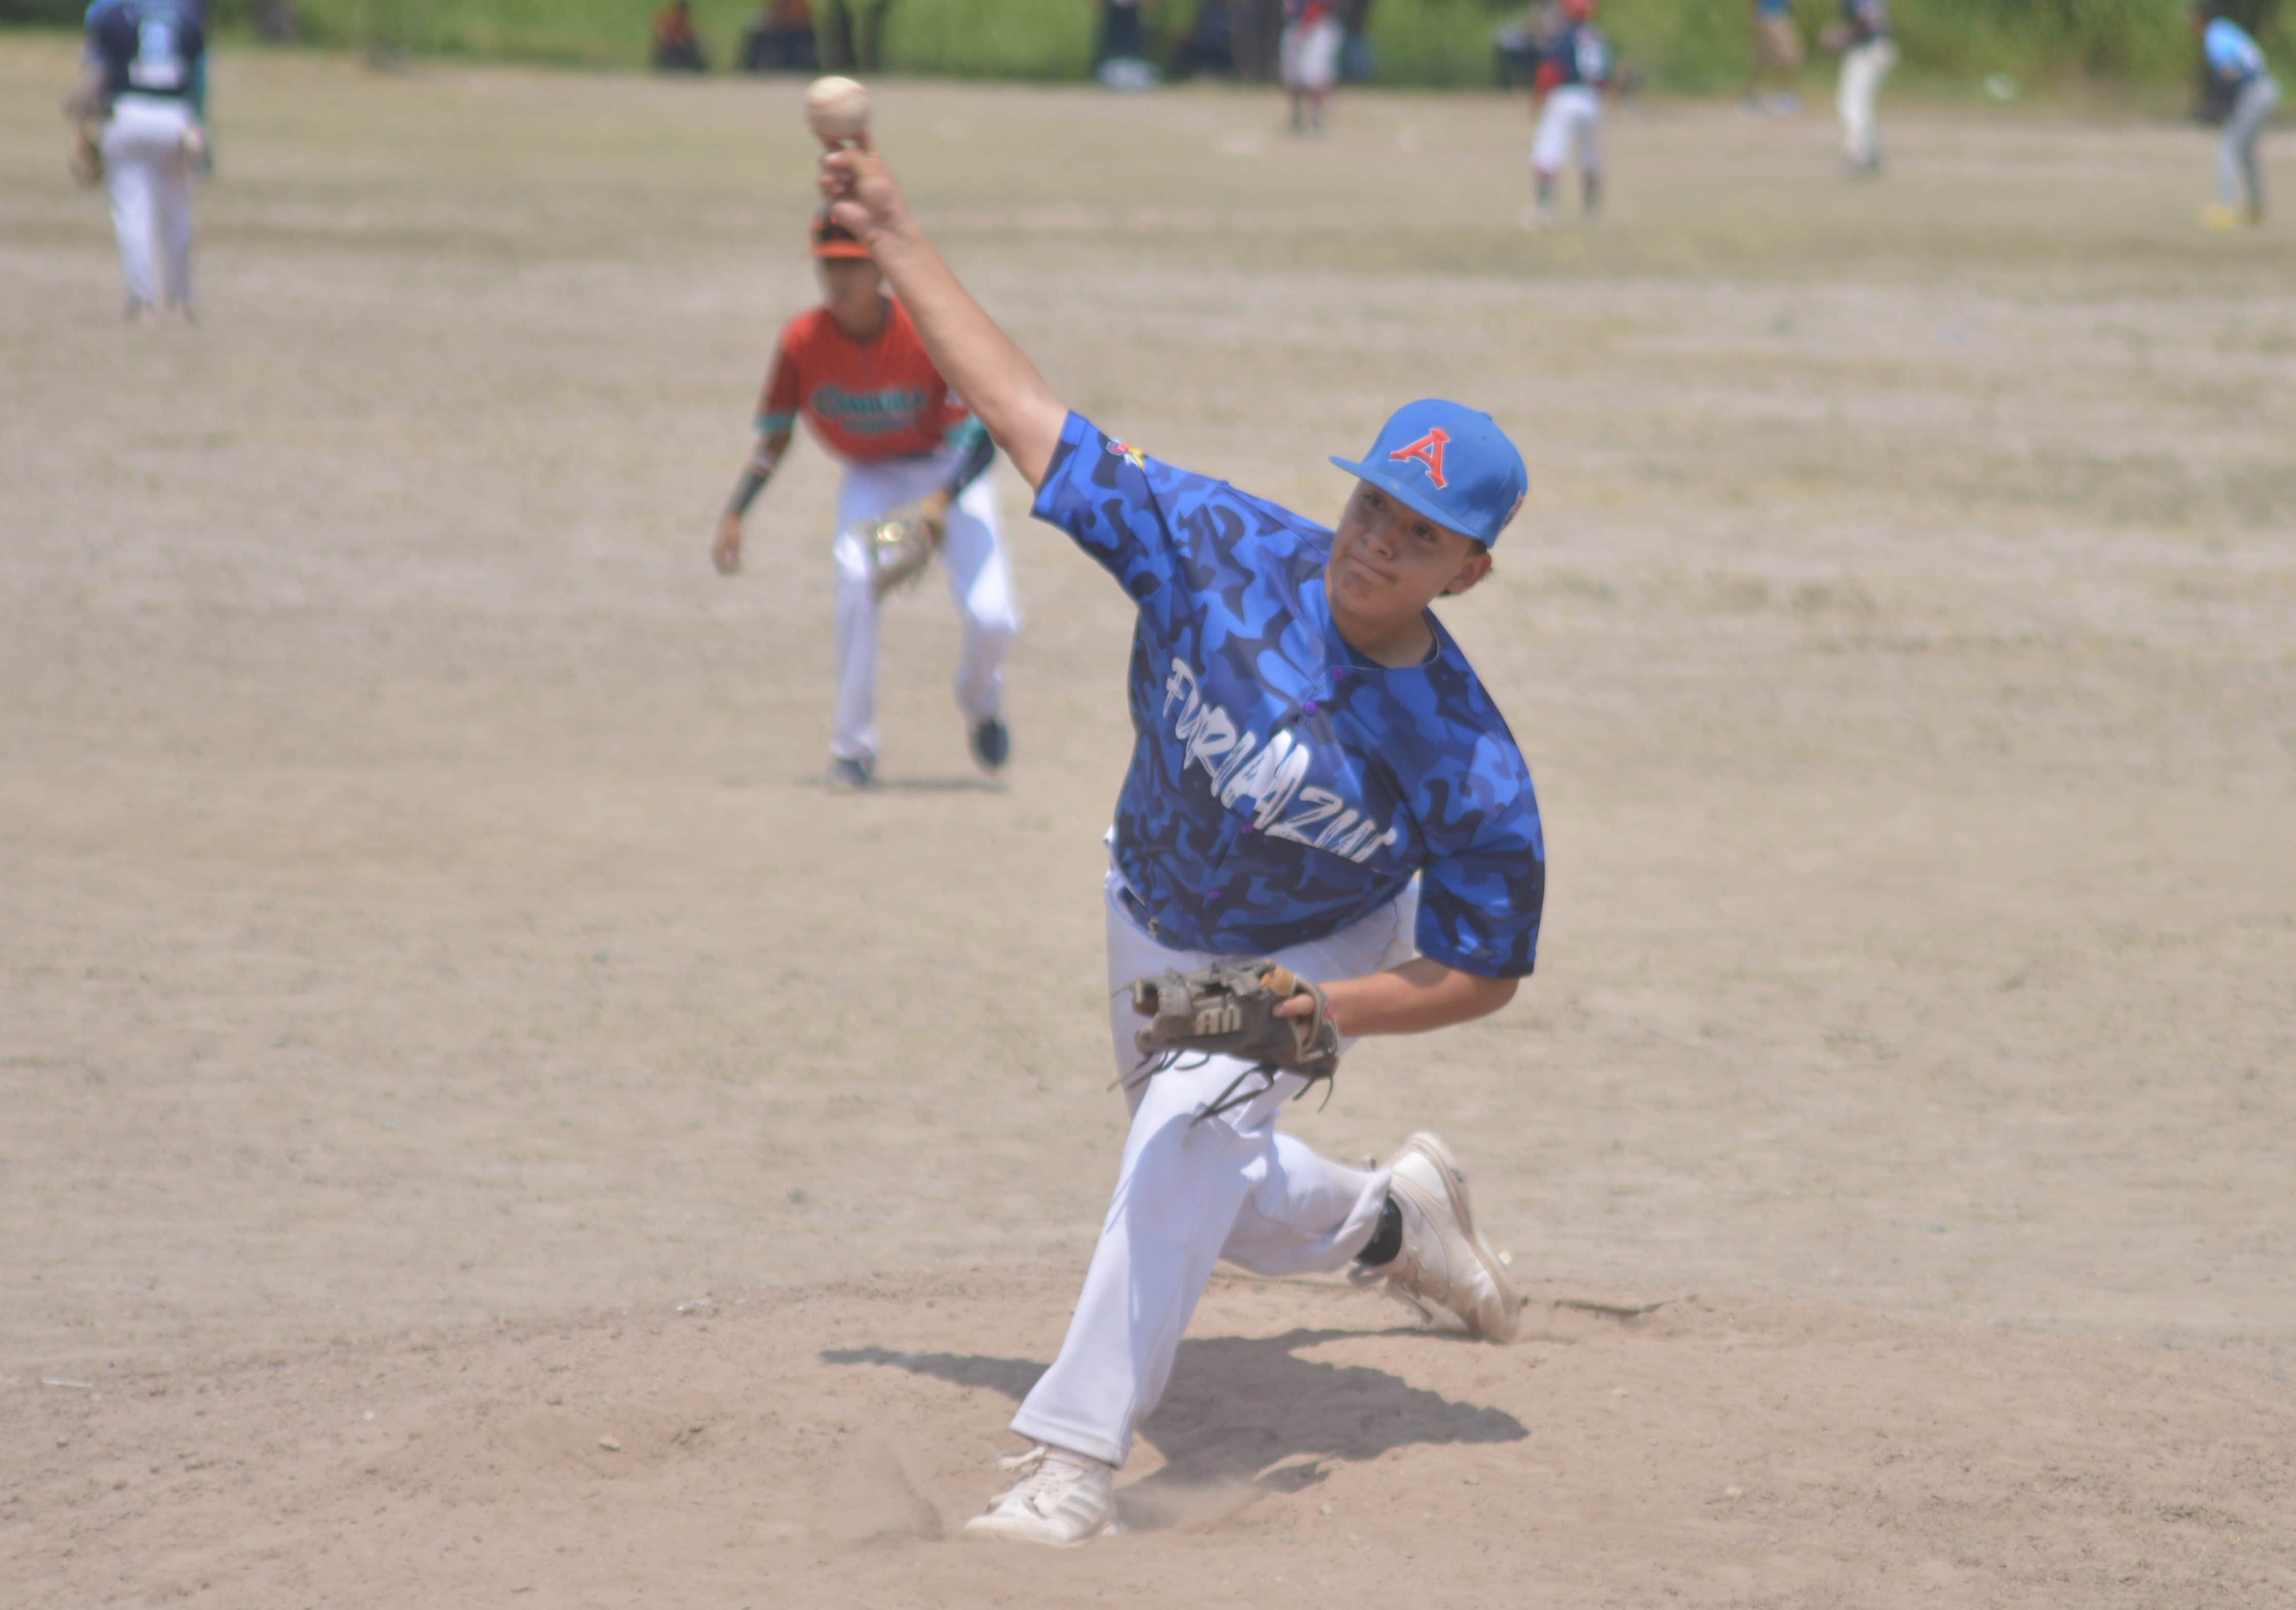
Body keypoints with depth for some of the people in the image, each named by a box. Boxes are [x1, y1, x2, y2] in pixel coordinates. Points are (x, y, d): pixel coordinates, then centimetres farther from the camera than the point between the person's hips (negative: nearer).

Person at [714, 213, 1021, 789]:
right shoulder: (803, 341, -15)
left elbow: (981, 436, -24)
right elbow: (773, 439, -4)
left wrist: (942, 499, -41)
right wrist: (734, 515, -14)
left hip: (948, 468, -1)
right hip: (870, 476, 1)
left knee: (992, 618, -16)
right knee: (855, 575, -30)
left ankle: (980, 700, 24)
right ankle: (853, 751, -17)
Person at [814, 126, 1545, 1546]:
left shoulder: (1468, 764, -32)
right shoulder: (1223, 548, -28)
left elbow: (1484, 971, -20)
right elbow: (1034, 416, -22)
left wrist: (1327, 1012, -35)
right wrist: (894, 237, -23)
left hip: (1324, 951, -4)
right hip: (1158, 926, 4)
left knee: (1190, 1135, -30)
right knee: (1211, 1203, 19)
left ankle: (1075, 1459, -31)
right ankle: (1393, 1220, 51)